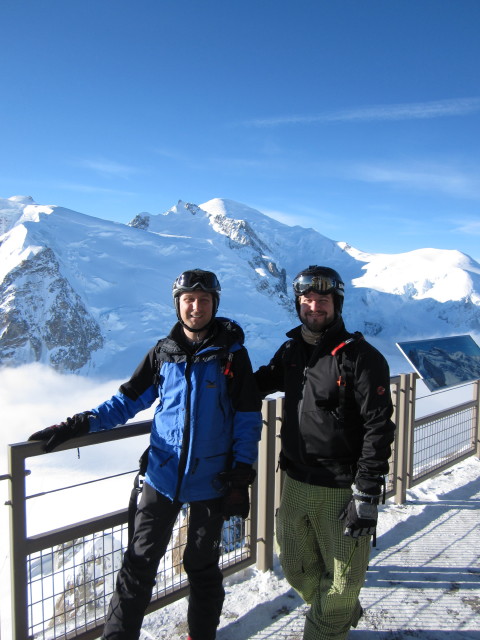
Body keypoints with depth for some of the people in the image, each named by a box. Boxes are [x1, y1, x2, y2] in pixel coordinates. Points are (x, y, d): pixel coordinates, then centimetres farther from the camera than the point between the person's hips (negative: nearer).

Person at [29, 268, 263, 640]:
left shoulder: (232, 353, -6)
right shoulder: (162, 354, 2)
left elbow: (248, 417, -4)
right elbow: (127, 402, 5)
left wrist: (241, 476, -8)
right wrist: (77, 426, -6)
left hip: (211, 481, -2)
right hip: (163, 477, 2)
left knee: (202, 568, 15)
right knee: (140, 563, 8)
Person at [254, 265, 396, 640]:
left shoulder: (361, 357, -12)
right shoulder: (291, 350, 5)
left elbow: (378, 429, -14)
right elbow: (261, 382, 24)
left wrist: (366, 495, -15)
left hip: (342, 490, -6)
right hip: (296, 483, 6)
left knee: (340, 582, 8)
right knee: (297, 570, 20)